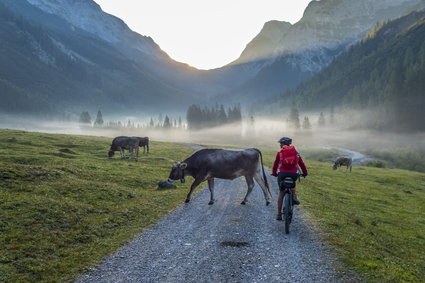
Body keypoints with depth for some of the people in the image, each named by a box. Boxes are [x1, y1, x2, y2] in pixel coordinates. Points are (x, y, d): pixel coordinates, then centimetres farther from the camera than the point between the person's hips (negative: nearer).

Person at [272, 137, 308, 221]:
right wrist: (305, 172, 25)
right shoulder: (295, 152, 12)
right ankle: (294, 197, 13)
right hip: (294, 174, 2)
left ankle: (279, 214, 12)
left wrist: (274, 173, 23)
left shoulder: (279, 153, 7)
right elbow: (301, 163, 14)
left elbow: (275, 164, 8)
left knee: (281, 193, 10)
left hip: (282, 174, -1)